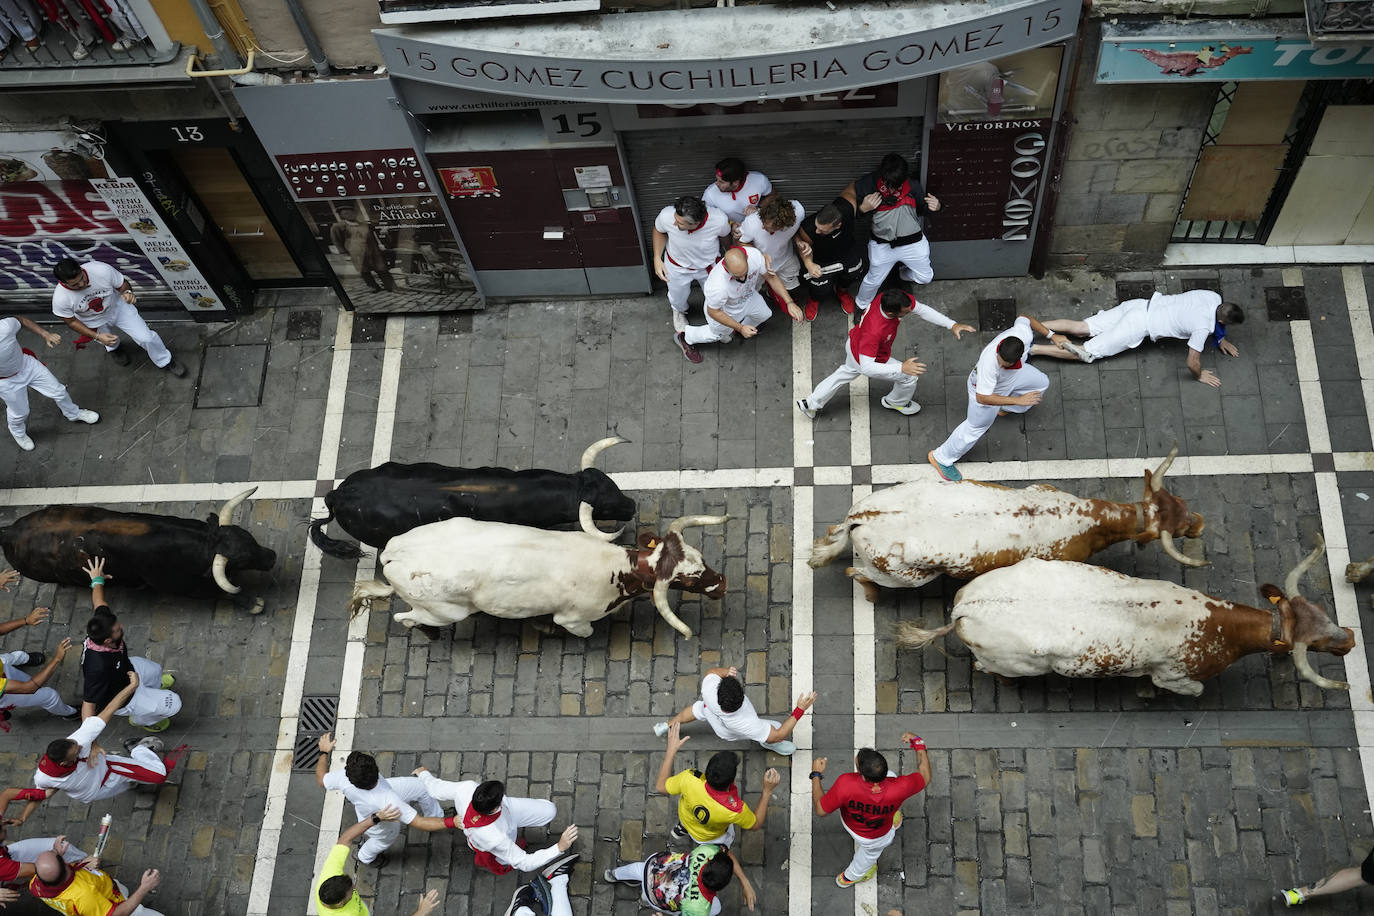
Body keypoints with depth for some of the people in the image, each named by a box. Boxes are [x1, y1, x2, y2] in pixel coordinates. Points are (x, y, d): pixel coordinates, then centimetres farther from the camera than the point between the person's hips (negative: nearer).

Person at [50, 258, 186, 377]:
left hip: (117, 307, 0)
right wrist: (97, 336, -24)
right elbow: (72, 321, -16)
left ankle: (166, 361, 28)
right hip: (94, 322, 0)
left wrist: (127, 292, -39)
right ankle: (113, 349, 63)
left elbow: (122, 284, -15)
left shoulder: (102, 270, -36)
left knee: (146, 338, -2)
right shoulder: (60, 299, -34)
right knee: (109, 343, 23)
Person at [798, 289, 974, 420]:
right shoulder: (874, 331, -48)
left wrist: (952, 324, -19)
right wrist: (901, 367, -47)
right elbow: (867, 367, -41)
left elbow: (922, 309, -14)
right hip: (869, 360, -7)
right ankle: (896, 402, 44)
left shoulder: (896, 299, -29)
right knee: (909, 377, 11)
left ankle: (811, 403, 51)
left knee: (848, 372, 35)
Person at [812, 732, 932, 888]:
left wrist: (816, 775, -13)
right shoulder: (898, 788, -43)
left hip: (848, 821, 1)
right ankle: (849, 878, 62)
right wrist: (918, 744, -9)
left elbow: (820, 810, -25)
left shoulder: (845, 784, -44)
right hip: (876, 837, -1)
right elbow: (925, 777, -19)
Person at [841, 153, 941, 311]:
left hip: (913, 243, 1)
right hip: (882, 245, -1)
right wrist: (863, 207, -26)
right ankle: (861, 306, 46)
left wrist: (934, 207, -19)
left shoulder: (913, 185, -13)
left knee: (925, 278, 17)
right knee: (873, 280, 16)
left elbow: (922, 209, 2)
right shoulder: (871, 182, -19)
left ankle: (906, 273, 51)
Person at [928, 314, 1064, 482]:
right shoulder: (988, 362, -51)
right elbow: (982, 398, -45)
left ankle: (1005, 408, 49)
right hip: (985, 388, -6)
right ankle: (940, 458, 27)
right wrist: (1018, 400, -48)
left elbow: (1024, 318, -10)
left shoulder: (1023, 333, -37)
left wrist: (1052, 335, -6)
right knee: (976, 427, 7)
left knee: (1041, 383, 26)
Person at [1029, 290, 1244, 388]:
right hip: (1139, 327, -7)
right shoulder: (1203, 328, -20)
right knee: (1086, 352, -1)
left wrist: (1220, 339, 33)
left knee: (1080, 328, 8)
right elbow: (1192, 363, -13)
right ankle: (1033, 349, -7)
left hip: (1141, 305, 7)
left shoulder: (1214, 297, 1)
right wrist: (1199, 376, 7)